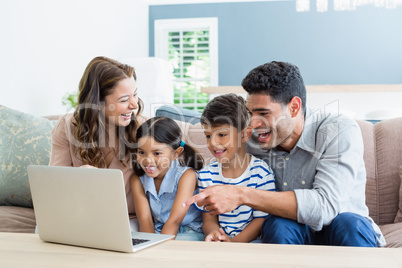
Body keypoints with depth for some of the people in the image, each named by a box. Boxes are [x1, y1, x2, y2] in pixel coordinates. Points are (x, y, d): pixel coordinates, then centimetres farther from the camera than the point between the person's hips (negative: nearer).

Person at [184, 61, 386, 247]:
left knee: (348, 223, -35)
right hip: (292, 236, 2)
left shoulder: (340, 132, -18)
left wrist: (241, 195, -37)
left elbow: (324, 206, -33)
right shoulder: (253, 143, -6)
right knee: (278, 223, -31)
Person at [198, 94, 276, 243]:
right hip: (219, 242, 2)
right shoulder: (206, 175, 9)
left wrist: (235, 241, -19)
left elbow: (262, 219, -4)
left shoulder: (261, 172, -4)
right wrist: (213, 234, -17)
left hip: (250, 241, -2)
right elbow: (209, 219, 8)